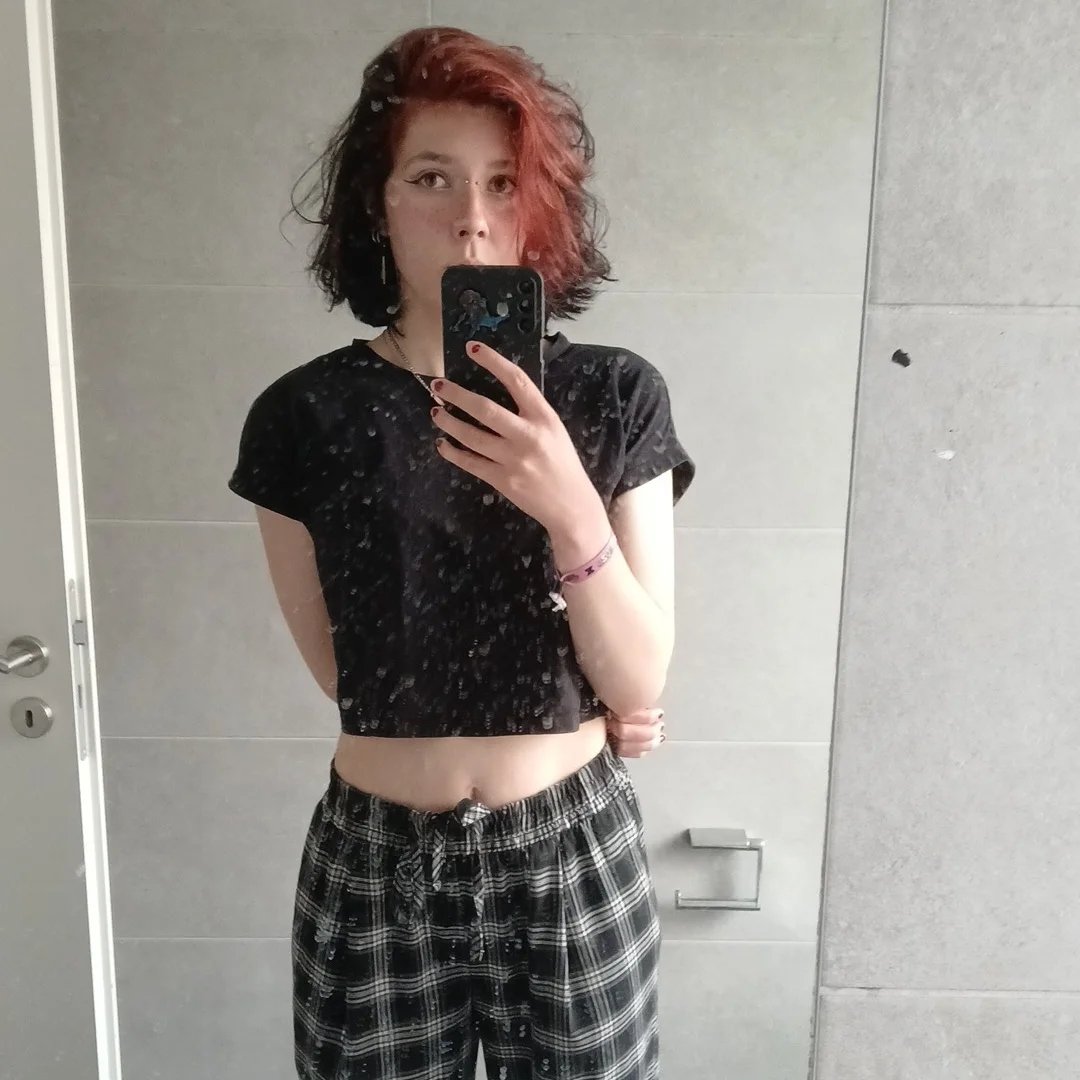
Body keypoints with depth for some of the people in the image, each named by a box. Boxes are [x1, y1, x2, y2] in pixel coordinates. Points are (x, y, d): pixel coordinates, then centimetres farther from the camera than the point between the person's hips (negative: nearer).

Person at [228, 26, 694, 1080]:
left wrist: (572, 510, -27)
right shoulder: (303, 415, -8)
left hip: (576, 859, 1)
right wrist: (567, 705, -2)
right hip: (374, 868, 0)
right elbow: (345, 671, 0)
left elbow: (640, 684, -10)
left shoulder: (617, 396, -8)